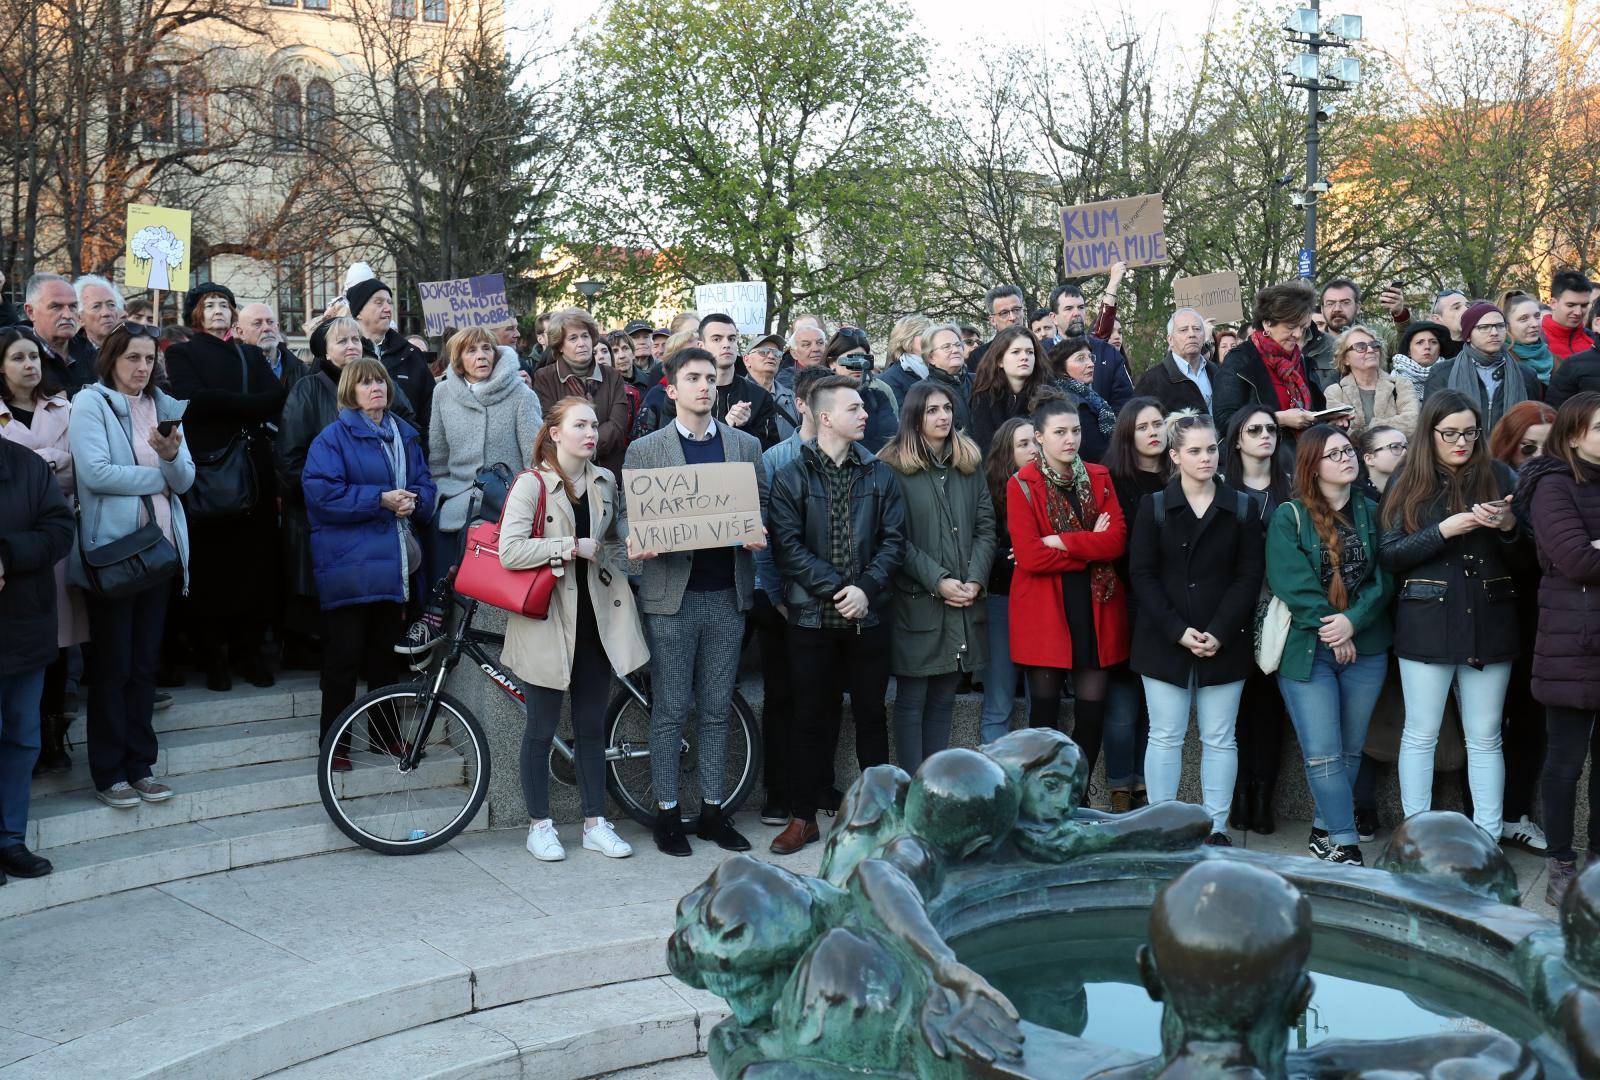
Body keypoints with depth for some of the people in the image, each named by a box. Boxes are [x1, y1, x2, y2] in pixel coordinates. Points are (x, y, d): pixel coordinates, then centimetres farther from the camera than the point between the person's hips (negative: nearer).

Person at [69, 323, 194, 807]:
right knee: (112, 665, 2)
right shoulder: (91, 404, -4)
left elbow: (185, 480, 4)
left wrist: (172, 455, -17)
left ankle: (141, 765, 18)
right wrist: (159, 477, -7)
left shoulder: (163, 408, 12)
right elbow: (95, 472, -18)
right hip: (111, 550, -5)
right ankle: (109, 773, 11)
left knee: (146, 662, 10)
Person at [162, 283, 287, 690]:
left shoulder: (252, 355, 22)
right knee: (211, 565, -3)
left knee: (256, 561, -1)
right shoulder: (182, 354, 11)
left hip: (254, 469, 3)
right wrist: (250, 405, -10)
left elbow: (278, 396, 4)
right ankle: (213, 657, 4)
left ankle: (249, 651, 8)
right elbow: (194, 399, -9)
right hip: (208, 469, -3)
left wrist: (226, 407, -9)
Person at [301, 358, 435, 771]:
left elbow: (425, 485, 17)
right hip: (349, 563, -5)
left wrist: (414, 501, -6)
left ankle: (384, 734, 25)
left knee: (387, 652, 12)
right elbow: (321, 491, -15)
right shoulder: (333, 438, -5)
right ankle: (334, 743, 9)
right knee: (344, 655, -2)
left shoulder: (405, 436, 14)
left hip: (393, 562, 6)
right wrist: (380, 500, -17)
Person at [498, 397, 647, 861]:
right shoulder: (531, 484, -9)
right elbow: (510, 551, -20)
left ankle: (595, 823, 20)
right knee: (542, 726, 5)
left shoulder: (605, 482, 9)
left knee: (592, 725, 10)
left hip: (595, 616, 5)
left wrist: (618, 567, 8)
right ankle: (539, 825, 18)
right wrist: (572, 547, -17)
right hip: (548, 617, -5)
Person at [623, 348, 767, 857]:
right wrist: (635, 545, -18)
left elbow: (764, 507, 11)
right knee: (670, 712, 3)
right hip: (671, 594, -2)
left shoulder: (745, 445, 10)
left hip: (727, 594, 2)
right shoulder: (644, 450, 3)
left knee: (717, 710, 9)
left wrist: (757, 538, -10)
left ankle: (713, 810, 20)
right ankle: (667, 812, 14)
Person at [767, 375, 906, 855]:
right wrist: (834, 588, -16)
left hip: (868, 614, 2)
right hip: (813, 616, -2)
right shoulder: (792, 477, 0)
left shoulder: (880, 474, 8)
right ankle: (803, 816, 17)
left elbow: (894, 539, 2)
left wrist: (866, 588, -12)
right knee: (812, 717, 6)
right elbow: (787, 545, -9)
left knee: (871, 715, 9)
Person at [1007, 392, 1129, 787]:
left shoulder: (1099, 478, 9)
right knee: (1044, 709, 4)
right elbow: (1029, 556, -14)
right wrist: (1091, 548, -9)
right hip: (1044, 611, -3)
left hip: (1095, 608, 4)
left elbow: (1118, 539, -5)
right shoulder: (1022, 485, -4)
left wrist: (1061, 541, -14)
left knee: (1092, 713, 4)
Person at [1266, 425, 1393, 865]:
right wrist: (1330, 633, -14)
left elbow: (1384, 577, 1)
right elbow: (1291, 583, -10)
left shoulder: (1372, 513, 9)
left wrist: (1353, 621, -14)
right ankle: (1345, 845, -2)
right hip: (1307, 648, -4)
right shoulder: (1289, 517, -1)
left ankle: (1325, 829, 23)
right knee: (1323, 755, -8)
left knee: (1350, 750, 10)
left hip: (1365, 648, 4)